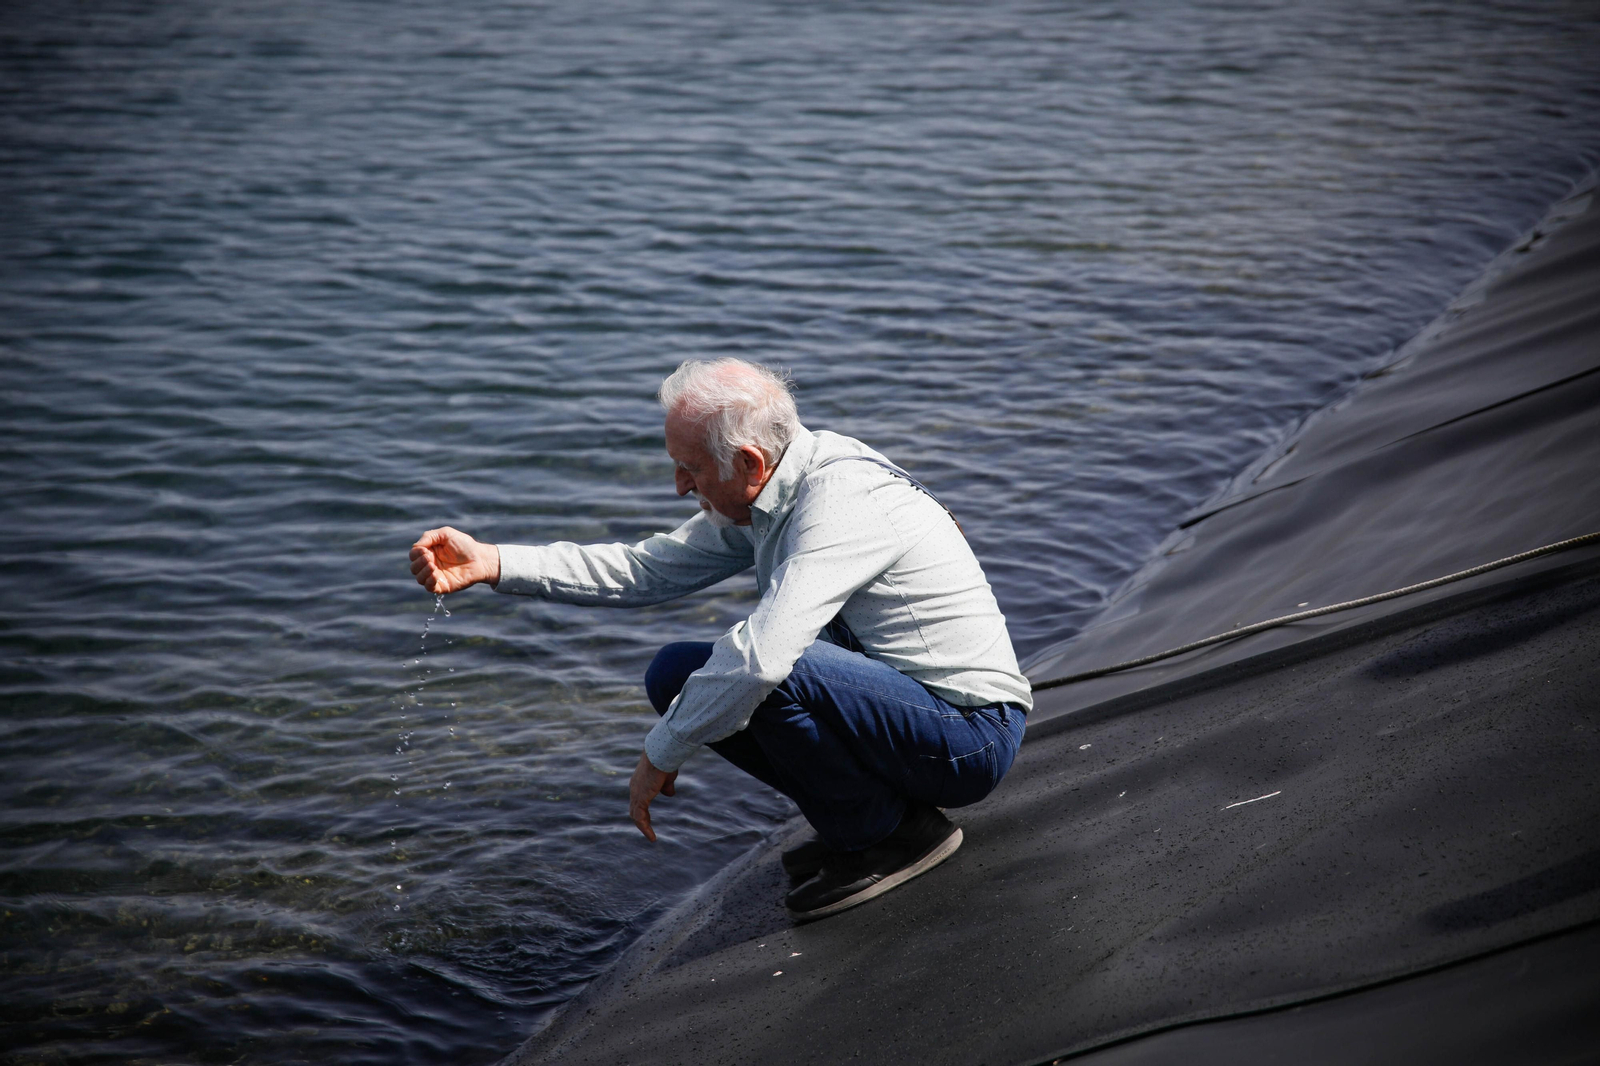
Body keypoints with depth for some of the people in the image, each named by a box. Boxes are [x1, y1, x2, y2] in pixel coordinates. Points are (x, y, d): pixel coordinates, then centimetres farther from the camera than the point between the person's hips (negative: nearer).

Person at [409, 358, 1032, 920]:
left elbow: (764, 653, -35)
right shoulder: (759, 499, 3)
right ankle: (856, 825, 8)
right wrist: (492, 563, 1)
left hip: (972, 733, -9)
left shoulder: (844, 500, -25)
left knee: (769, 671, -32)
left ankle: (893, 831, -8)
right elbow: (648, 569, 8)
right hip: (897, 701, 9)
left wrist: (662, 754, -22)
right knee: (677, 674, 3)